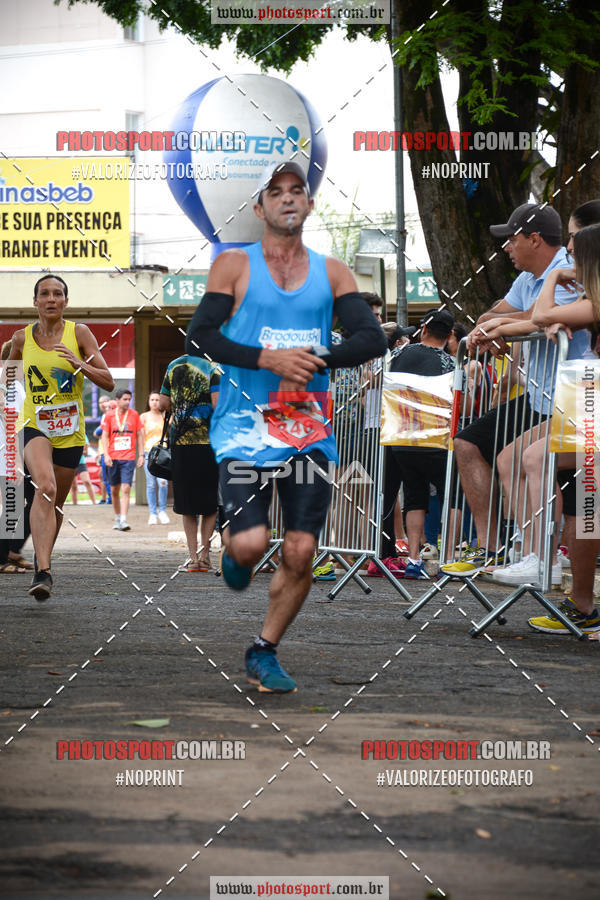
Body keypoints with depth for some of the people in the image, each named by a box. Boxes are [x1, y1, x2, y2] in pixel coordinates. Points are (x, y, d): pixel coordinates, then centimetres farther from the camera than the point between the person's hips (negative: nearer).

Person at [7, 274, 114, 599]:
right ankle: (43, 572, -34)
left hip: (70, 432, 2)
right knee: (46, 487, -28)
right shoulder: (22, 338, 2)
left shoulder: (79, 333, -1)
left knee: (55, 504, 12)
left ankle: (40, 558, 40)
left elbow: (108, 382, -5)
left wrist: (81, 364, -20)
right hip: (34, 426, -2)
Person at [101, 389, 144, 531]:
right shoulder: (110, 415, 4)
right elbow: (105, 436, 5)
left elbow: (140, 435, 9)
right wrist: (106, 455, -7)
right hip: (113, 458, 1)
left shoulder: (134, 415, 5)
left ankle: (123, 520, -17)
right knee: (114, 490, 8)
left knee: (126, 489, -12)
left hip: (129, 458, -1)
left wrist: (141, 455, 3)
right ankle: (117, 519, 22)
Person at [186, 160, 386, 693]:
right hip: (245, 427, -2)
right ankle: (233, 551, 21)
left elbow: (373, 339, 2)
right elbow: (199, 337, -5)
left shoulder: (331, 272, 10)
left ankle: (264, 653, 17)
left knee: (300, 554, -3)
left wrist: (315, 360, -15)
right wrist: (268, 359, -17)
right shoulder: (234, 265, 4)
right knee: (251, 543, -17)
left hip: (310, 430, 3)